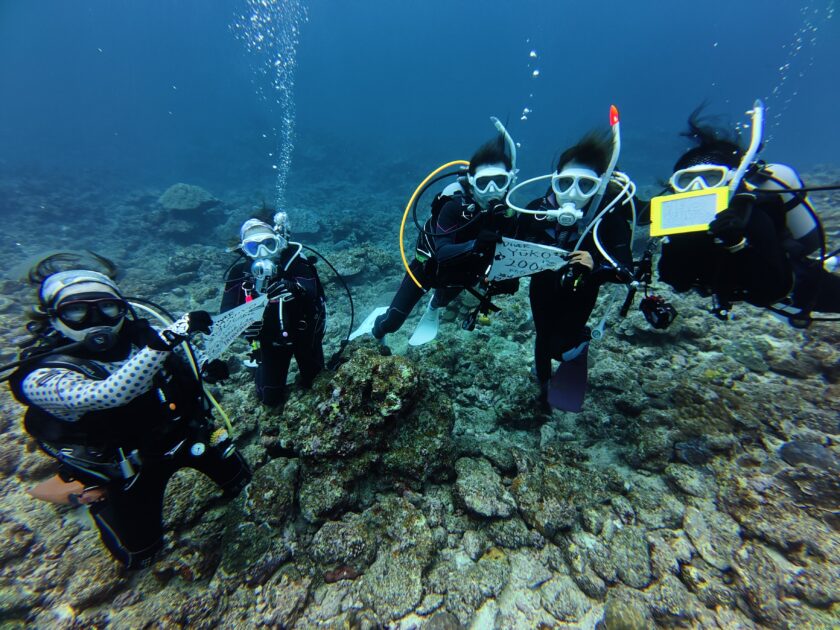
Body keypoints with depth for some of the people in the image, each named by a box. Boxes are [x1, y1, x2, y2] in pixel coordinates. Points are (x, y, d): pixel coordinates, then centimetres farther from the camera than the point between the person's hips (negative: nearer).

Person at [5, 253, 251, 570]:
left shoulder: (139, 333, -14)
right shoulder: (44, 376, -24)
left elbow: (180, 361, 6)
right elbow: (109, 393, -45)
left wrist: (204, 367, -17)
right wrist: (168, 338, -50)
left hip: (184, 429, 4)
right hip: (128, 466, -3)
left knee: (238, 480, 16)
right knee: (140, 554, 14)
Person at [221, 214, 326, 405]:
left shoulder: (295, 262, -22)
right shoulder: (239, 272, -15)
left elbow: (312, 293, -38)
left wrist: (294, 287, -60)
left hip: (305, 334, -1)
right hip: (270, 340, 1)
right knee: (270, 399, 10)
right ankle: (261, 367, 41)